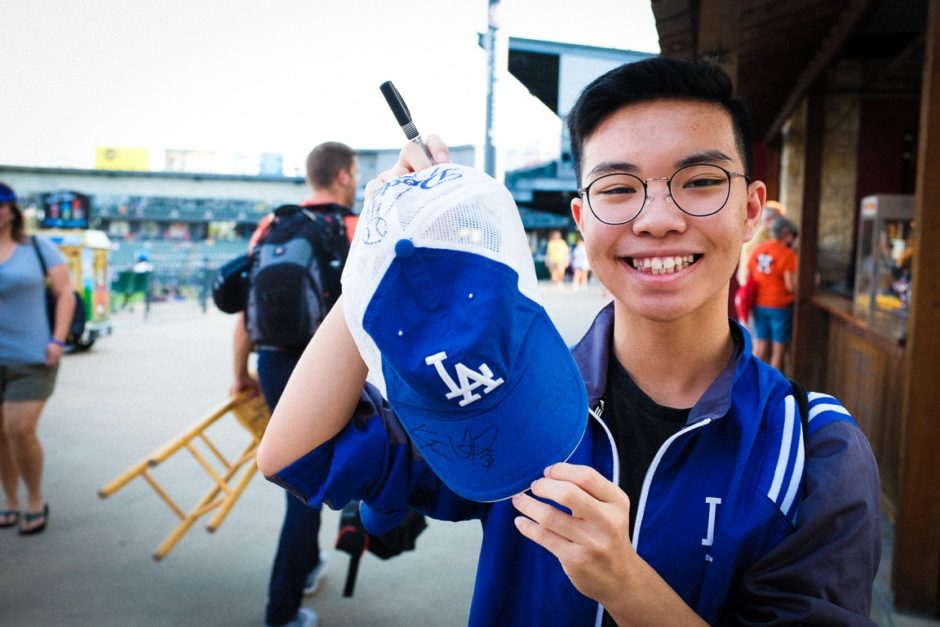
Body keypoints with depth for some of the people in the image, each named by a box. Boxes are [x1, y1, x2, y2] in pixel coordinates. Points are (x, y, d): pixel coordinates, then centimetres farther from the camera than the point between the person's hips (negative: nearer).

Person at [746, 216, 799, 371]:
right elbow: (790, 286, -16)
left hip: (759, 306, 5)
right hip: (780, 306, -5)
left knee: (760, 348, 11)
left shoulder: (756, 251, 4)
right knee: (778, 351, 6)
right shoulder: (788, 254, -13)